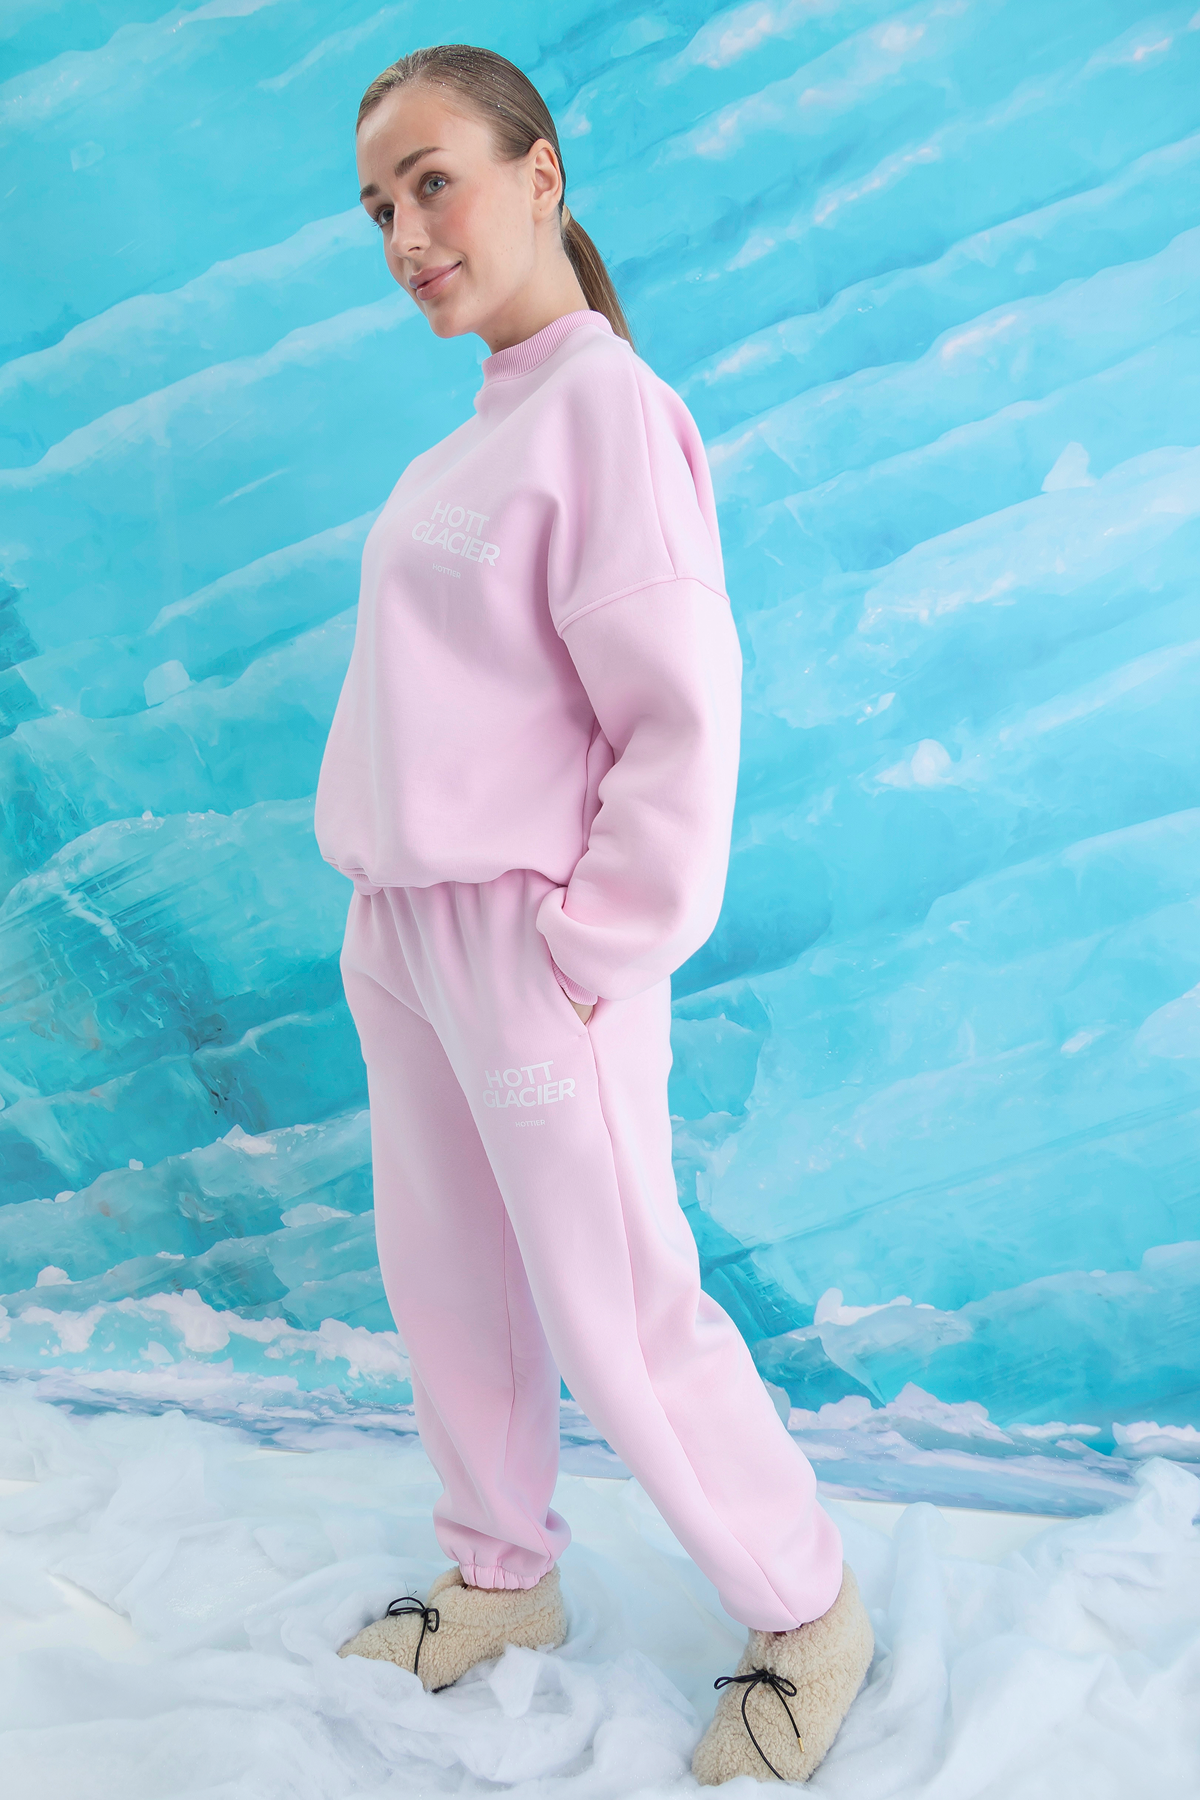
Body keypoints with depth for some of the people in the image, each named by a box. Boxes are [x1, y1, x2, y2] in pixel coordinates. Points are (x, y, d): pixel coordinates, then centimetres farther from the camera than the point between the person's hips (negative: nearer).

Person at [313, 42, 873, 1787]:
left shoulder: (608, 411, -14)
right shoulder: (467, 442, 11)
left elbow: (683, 723, -19)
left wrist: (591, 957, -16)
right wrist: (393, 905, 10)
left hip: (535, 949, -8)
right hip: (403, 932, 8)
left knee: (619, 1318, 3)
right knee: (447, 1286, 18)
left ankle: (806, 1617, 26)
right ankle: (502, 1581, 39)